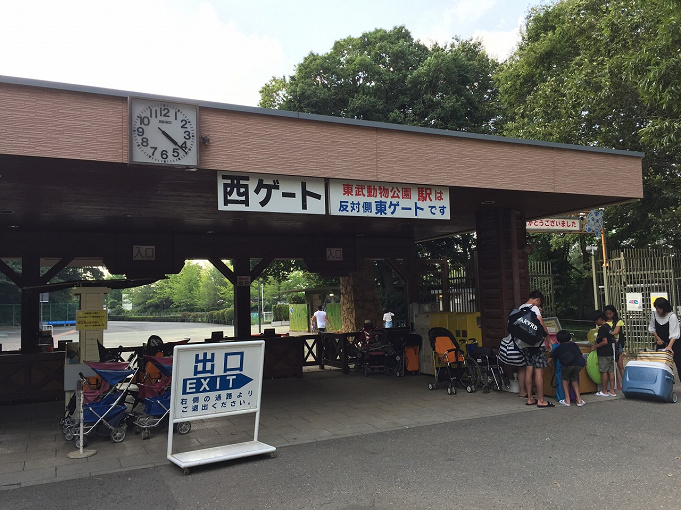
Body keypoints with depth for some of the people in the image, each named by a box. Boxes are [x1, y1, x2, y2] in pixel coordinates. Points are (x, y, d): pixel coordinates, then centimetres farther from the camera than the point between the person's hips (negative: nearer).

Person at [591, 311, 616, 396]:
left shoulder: (602, 328, -17)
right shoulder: (608, 327, 11)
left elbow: (605, 342, -22)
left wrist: (595, 346, -12)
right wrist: (597, 338, 21)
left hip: (603, 354, -9)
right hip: (610, 352, 9)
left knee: (604, 372, -1)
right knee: (611, 371, 8)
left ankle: (604, 391, 5)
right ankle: (612, 391, 11)